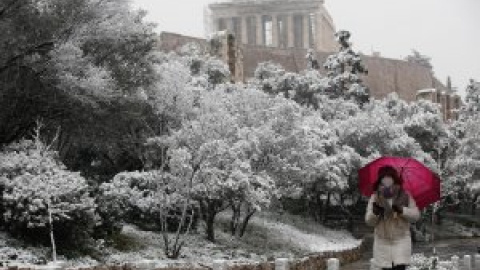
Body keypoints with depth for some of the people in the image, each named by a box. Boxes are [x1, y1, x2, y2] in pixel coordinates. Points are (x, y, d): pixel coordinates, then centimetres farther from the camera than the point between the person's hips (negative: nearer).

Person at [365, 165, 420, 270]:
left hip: (401, 240, -1)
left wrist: (401, 210, -22)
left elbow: (416, 215, -6)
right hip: (382, 241, 1)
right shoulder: (375, 198, -2)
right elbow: (369, 221, -3)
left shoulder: (405, 196, -2)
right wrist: (375, 212, -25)